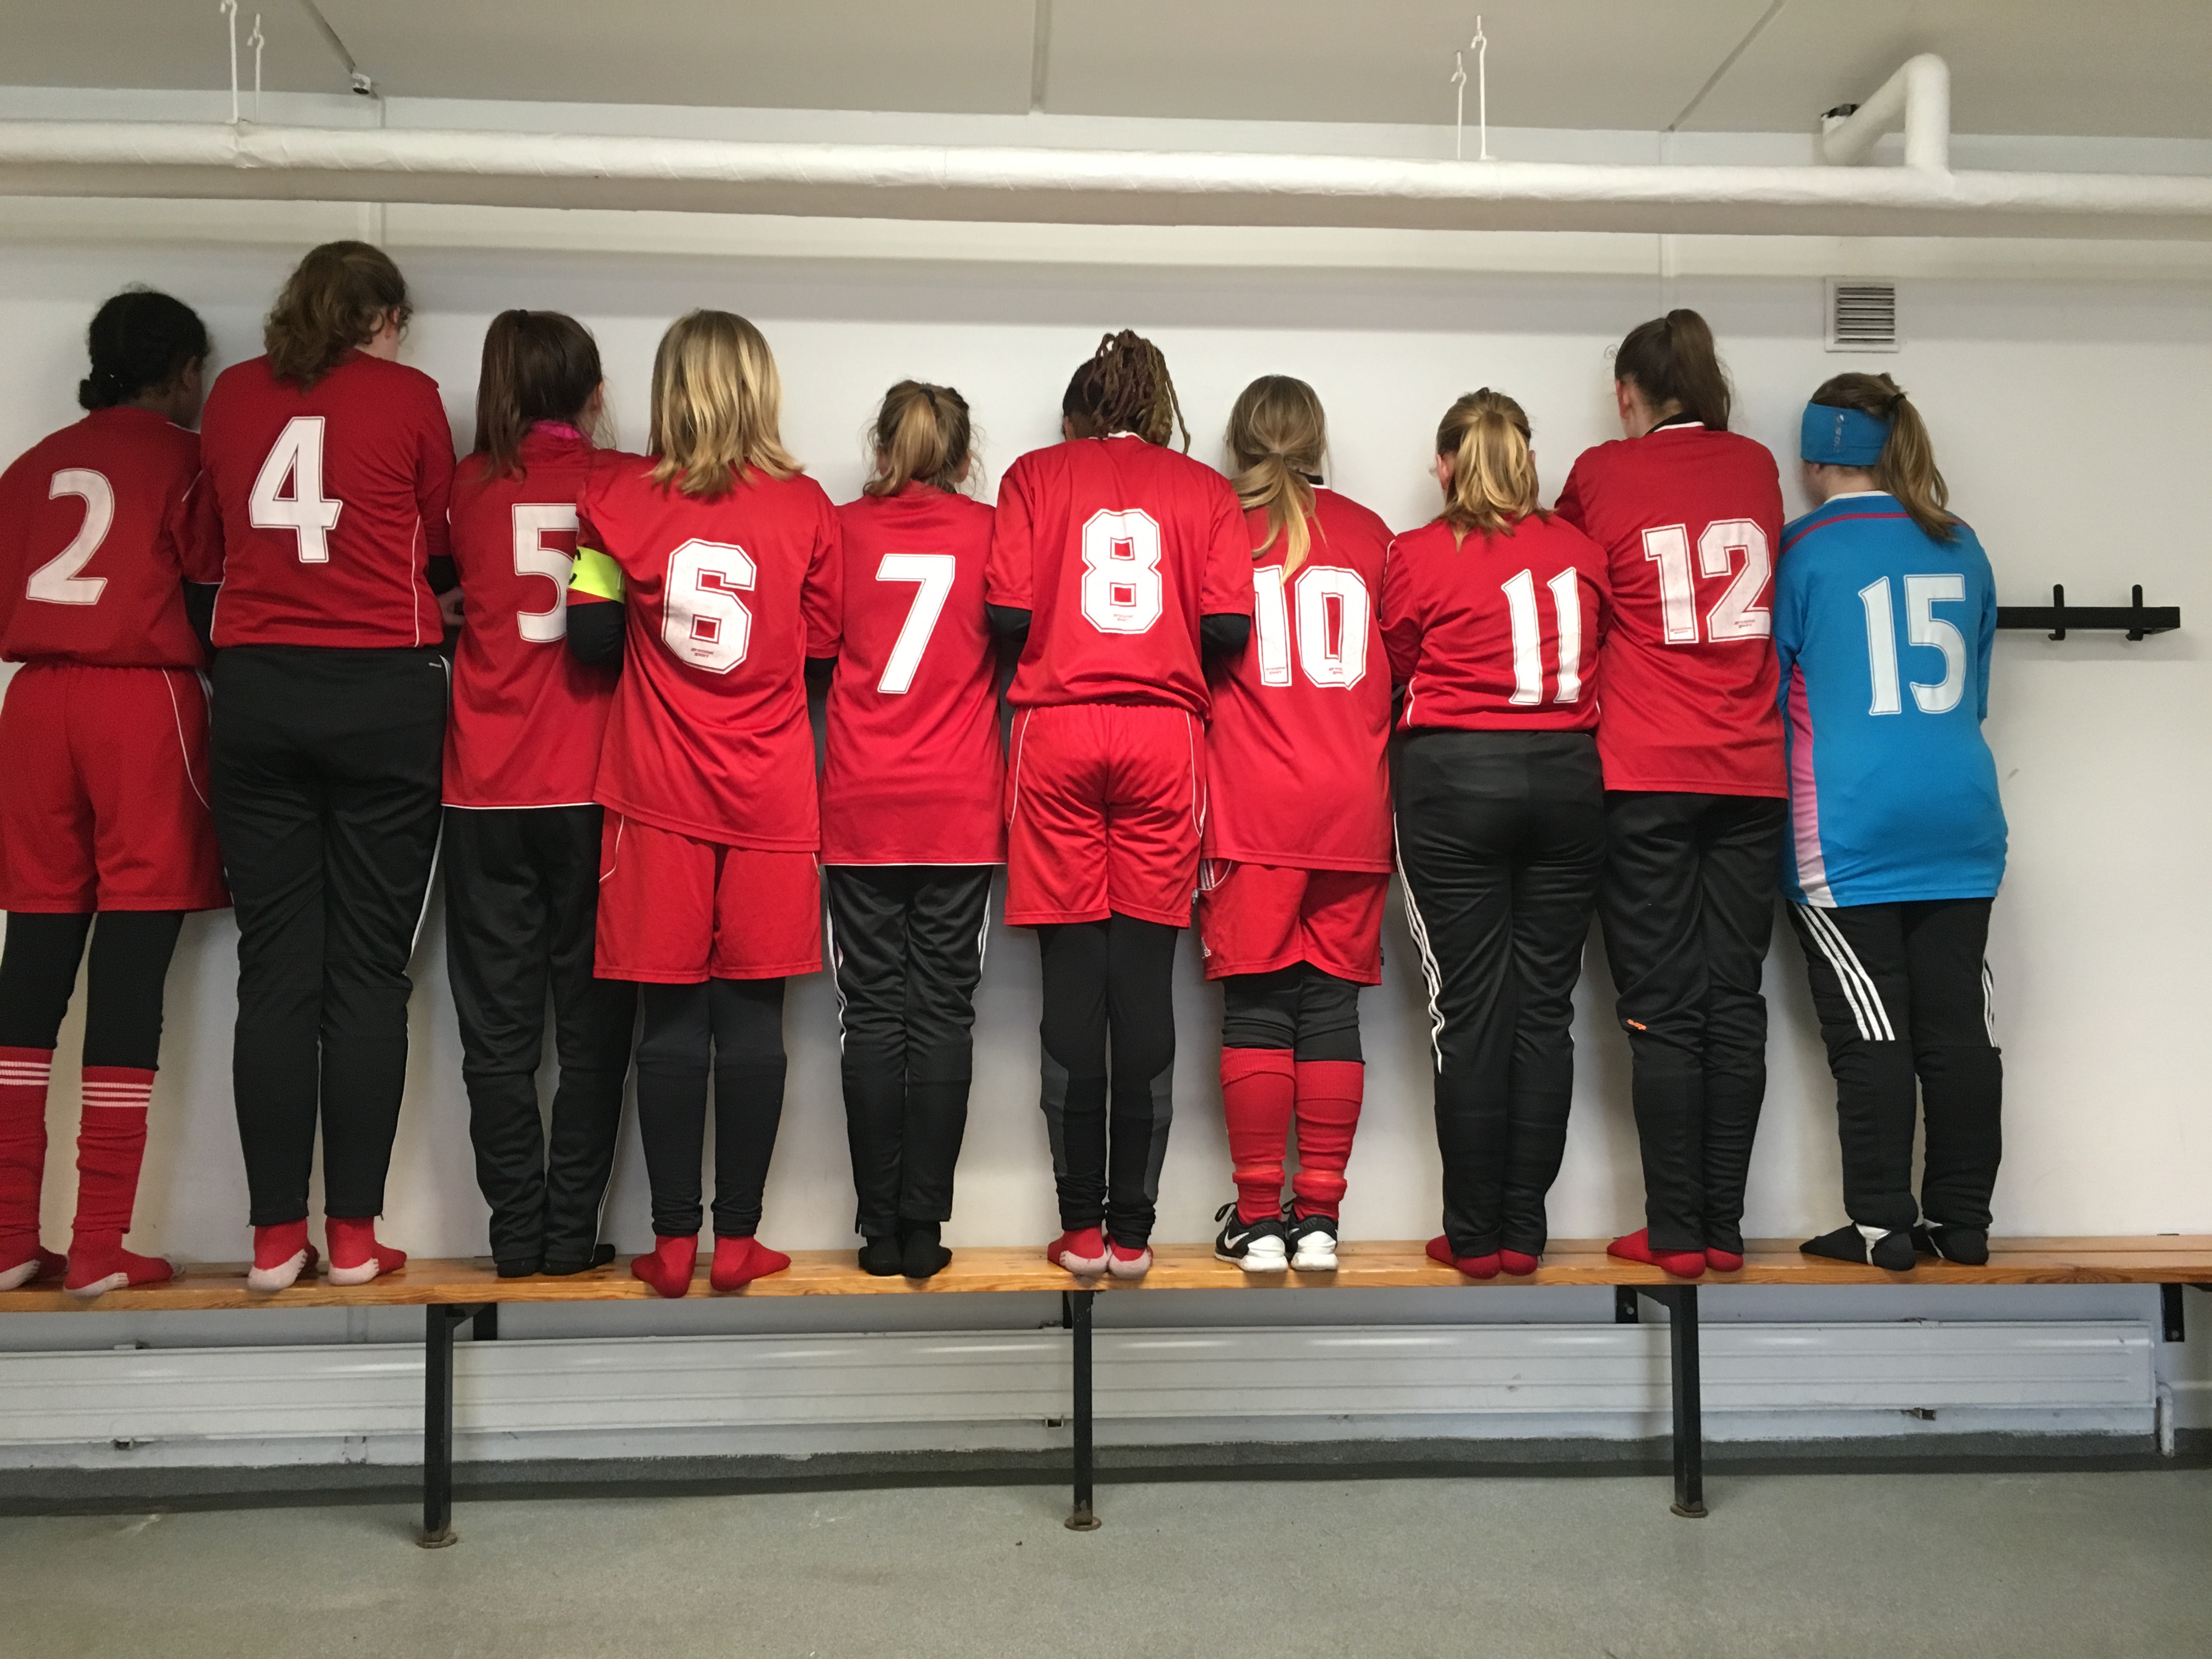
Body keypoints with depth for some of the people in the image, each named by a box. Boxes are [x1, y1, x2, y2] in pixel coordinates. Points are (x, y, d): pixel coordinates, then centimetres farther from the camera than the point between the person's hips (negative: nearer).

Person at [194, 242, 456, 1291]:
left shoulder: (232, 396, 9)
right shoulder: (409, 396, 1)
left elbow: (215, 538, 19)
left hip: (256, 687, 3)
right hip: (384, 694, -3)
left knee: (273, 967, 5)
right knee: (369, 968, 2)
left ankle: (276, 1235, 9)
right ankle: (353, 1234, 6)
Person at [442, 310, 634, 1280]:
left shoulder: (470, 486, 0)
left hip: (487, 792, 1)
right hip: (596, 787, -1)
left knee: (498, 1022, 9)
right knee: (591, 1018, 9)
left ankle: (516, 1232, 12)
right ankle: (573, 1230, 11)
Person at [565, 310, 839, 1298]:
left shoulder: (616, 496, -2)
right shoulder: (806, 506, -2)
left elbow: (592, 640, 2)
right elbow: (822, 649, 6)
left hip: (659, 791, 0)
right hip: (771, 793, 0)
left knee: (672, 1018, 6)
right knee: (753, 1016, 5)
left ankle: (673, 1242, 11)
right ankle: (737, 1240, 11)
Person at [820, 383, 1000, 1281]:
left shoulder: (842, 528, 2)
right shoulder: (991, 531, 1)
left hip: (860, 810, 1)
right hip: (961, 812, 0)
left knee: (872, 1013, 6)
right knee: (942, 1013, 4)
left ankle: (880, 1228, 9)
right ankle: (923, 1228, 6)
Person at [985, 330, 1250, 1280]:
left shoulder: (1034, 474, 10)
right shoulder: (1204, 488, 11)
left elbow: (1006, 611, -2)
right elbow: (1230, 624, -1)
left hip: (1056, 731, 0)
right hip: (1165, 737, 0)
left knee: (1072, 979, 3)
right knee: (1146, 979, 2)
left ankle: (1082, 1227, 6)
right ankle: (1132, 1232, 6)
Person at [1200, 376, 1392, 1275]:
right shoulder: (1368, 532, 8)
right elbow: (1398, 662, 12)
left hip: (1253, 809, -2)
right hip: (1353, 806, 2)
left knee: (1257, 1007, 3)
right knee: (1333, 1008, 5)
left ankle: (1258, 1218, 6)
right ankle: (1319, 1218, 10)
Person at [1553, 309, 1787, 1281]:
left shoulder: (1601, 473, -1)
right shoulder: (1756, 467, 10)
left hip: (1645, 777, -3)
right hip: (1751, 772, 4)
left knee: (1662, 1007, 0)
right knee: (1734, 1000, 7)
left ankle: (1676, 1234, 4)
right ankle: (1724, 1229, 12)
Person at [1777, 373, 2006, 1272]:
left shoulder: (1803, 548, -4)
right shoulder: (1962, 548, 11)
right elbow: (1975, 693, 20)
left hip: (1847, 832, -5)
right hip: (1961, 820, 5)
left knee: (1871, 1031, -1)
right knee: (1958, 1023, 7)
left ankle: (1882, 1224, 3)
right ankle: (1962, 1221, 14)